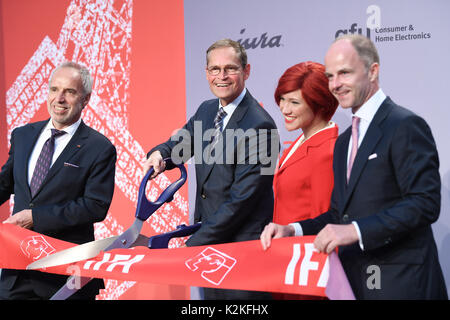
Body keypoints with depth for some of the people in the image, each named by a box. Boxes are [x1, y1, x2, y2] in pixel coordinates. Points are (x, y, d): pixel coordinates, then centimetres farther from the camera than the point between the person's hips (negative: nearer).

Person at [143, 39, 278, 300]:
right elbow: (181, 143, 22)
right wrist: (159, 153, -4)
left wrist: (193, 244, -18)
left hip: (243, 243, -7)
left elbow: (242, 199, -21)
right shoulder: (207, 111, 7)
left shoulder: (259, 126, -18)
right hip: (207, 235, 7)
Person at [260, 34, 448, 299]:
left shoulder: (406, 126, -10)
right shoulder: (344, 142, 17)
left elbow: (425, 203, -18)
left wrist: (356, 230, -23)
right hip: (354, 282, 7)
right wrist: (292, 230, 2)